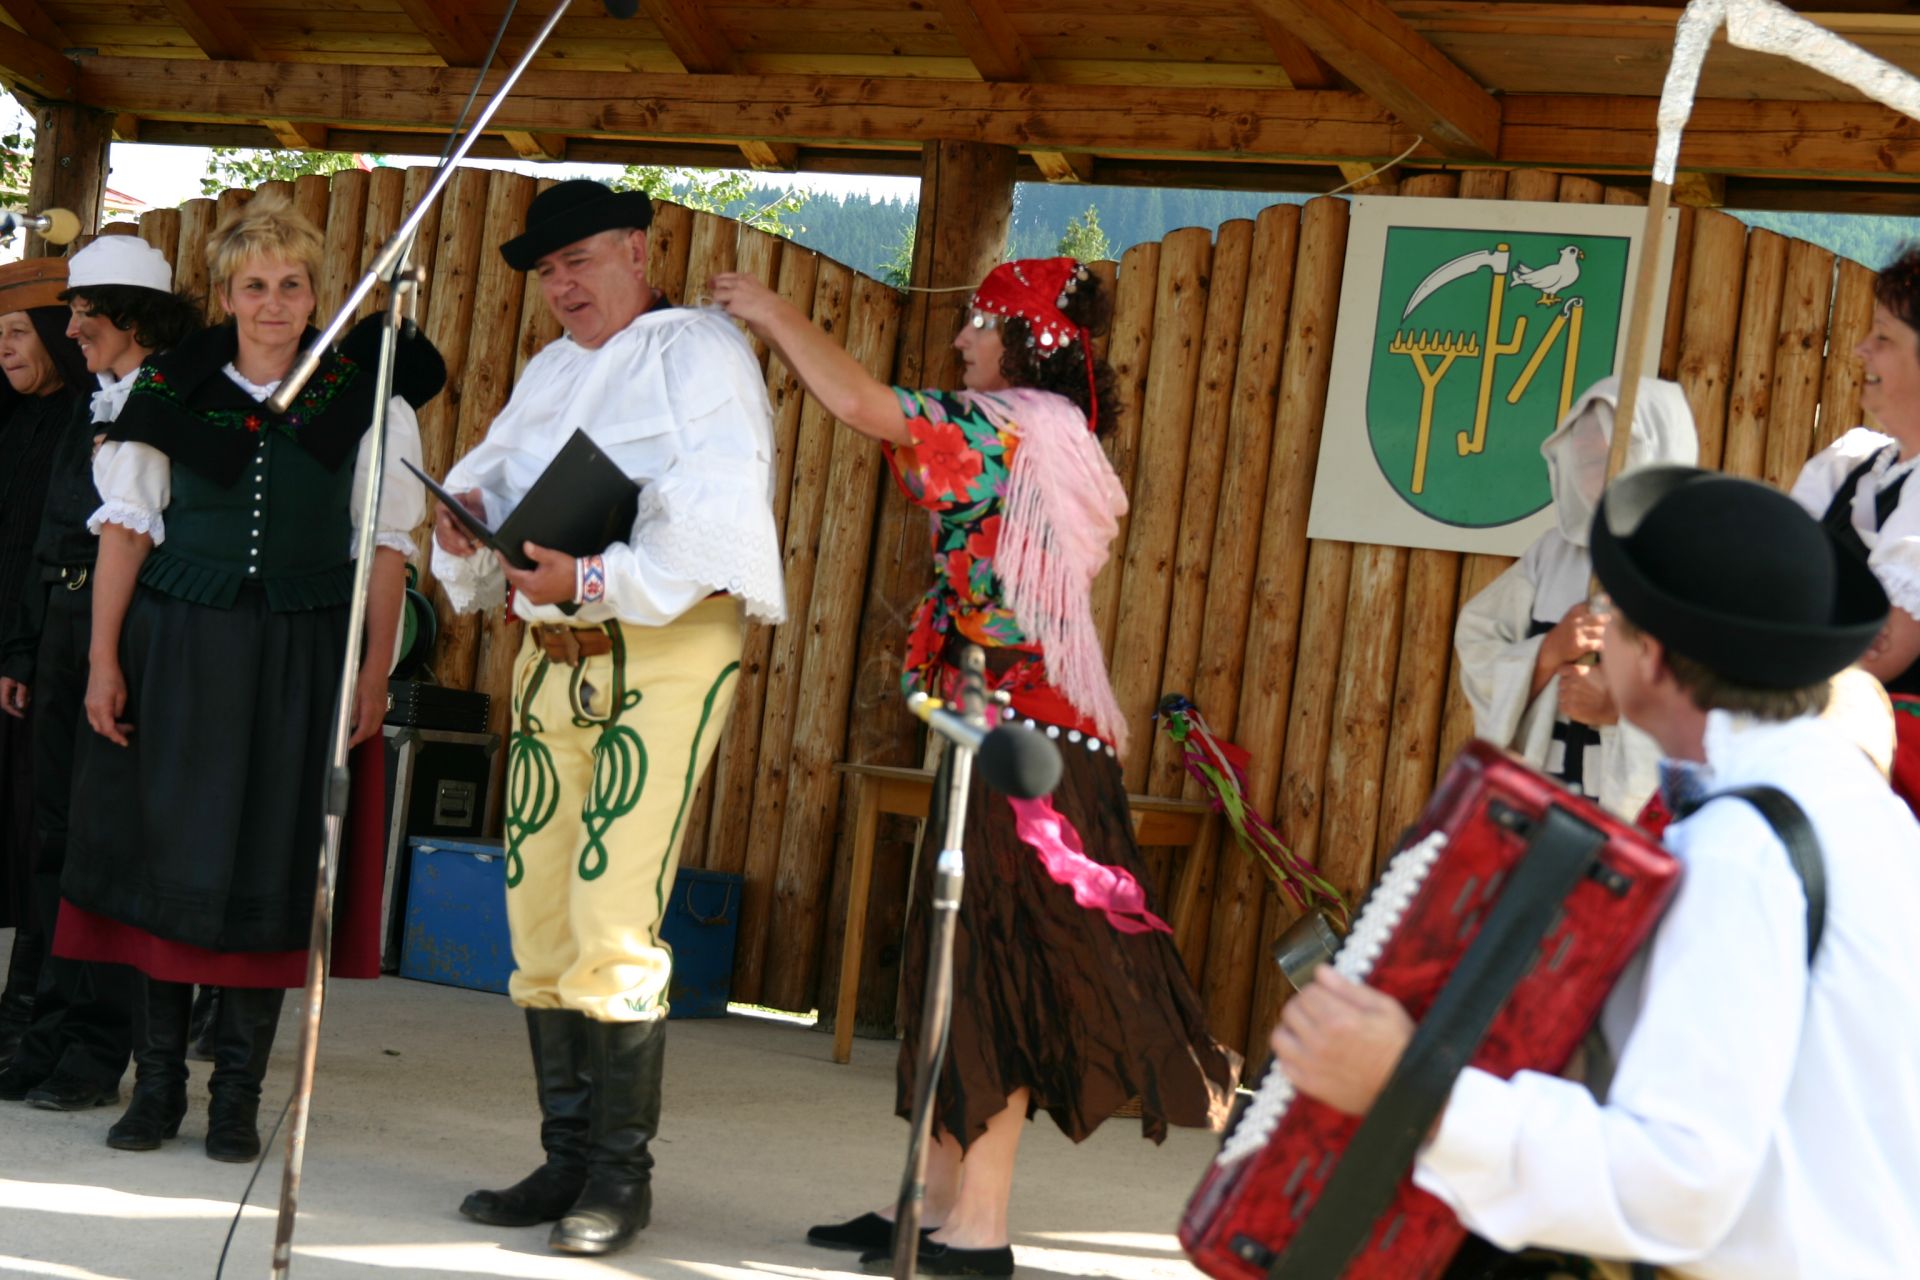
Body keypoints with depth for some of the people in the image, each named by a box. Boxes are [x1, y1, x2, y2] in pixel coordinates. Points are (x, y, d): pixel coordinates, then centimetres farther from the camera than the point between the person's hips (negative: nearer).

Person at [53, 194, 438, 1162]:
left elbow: (384, 543, 2)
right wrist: (104, 659, -2)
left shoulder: (361, 396, 1)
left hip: (302, 658, -1)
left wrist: (376, 667, -5)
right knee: (165, 856, 2)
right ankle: (157, 1084, 13)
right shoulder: (173, 387, 2)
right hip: (178, 646, 1)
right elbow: (127, 526, 3)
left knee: (269, 866, 2)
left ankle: (238, 1095, 11)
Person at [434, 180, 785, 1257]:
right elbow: (491, 473, 21)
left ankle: (621, 1170, -3)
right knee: (541, 922, 6)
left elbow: (716, 517, -16)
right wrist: (467, 513, -2)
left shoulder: (701, 353, -3)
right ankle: (569, 1157, 15)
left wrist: (595, 581, -23)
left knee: (614, 925, -13)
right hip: (553, 657, 8)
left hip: (666, 654, -8)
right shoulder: (551, 373, 22)